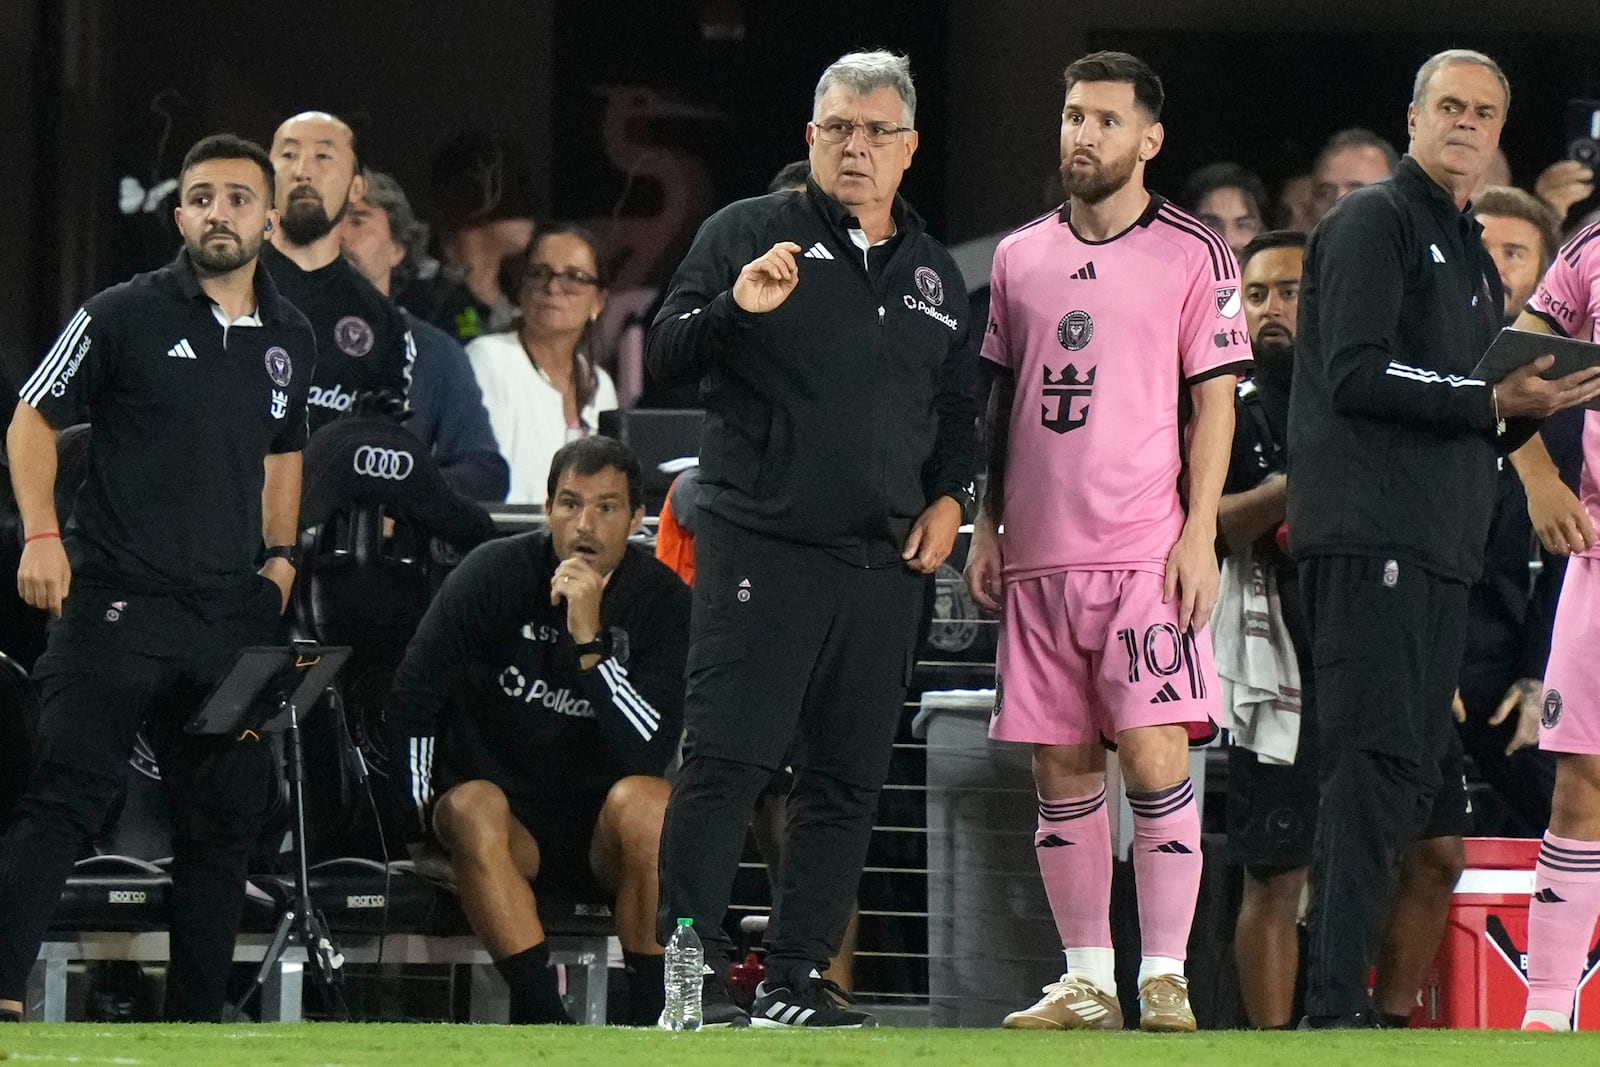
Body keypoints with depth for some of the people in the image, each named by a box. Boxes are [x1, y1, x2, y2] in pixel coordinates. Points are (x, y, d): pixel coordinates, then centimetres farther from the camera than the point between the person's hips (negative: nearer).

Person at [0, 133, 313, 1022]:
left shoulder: (291, 339, 13)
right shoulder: (123, 316, -3)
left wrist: (281, 556, 16)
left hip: (234, 614, 5)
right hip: (117, 603, -5)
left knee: (225, 817, 8)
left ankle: (195, 1017, 16)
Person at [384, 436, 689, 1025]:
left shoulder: (662, 602, -8)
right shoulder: (495, 573, -7)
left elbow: (651, 753, -19)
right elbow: (415, 695, -5)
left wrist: (589, 641, -27)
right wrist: (423, 826, -9)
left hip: (603, 836, 0)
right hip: (510, 824, 0)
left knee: (643, 800, -32)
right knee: (472, 806, -32)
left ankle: (652, 1013, -27)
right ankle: (542, 1011, -38)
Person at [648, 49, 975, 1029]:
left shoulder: (935, 276, 20)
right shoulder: (751, 233, 5)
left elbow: (958, 412, 27)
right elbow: (668, 352, -1)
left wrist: (950, 497, 10)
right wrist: (735, 306, -20)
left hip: (885, 567, 5)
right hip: (760, 545, -5)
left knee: (849, 781, 4)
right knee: (728, 758, -11)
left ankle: (799, 977, 9)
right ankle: (694, 965, -9)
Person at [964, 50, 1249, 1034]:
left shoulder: (1193, 253, 1)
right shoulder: (1021, 258, 14)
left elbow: (1214, 400, -2)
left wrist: (1199, 534, -9)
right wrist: (987, 528, 13)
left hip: (1147, 549, -5)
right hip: (1040, 554, 5)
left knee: (1153, 755, -11)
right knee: (1062, 769, 5)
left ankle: (1166, 979, -6)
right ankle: (1088, 982, 11)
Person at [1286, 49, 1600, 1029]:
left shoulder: (1475, 259, 25)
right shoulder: (1374, 222, -3)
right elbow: (1357, 375, -15)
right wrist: (1491, 402, -17)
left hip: (1440, 541, 9)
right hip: (1370, 532, -9)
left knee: (1412, 778, 6)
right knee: (1382, 762, -15)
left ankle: (1350, 991, 7)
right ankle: (1335, 1005, -18)